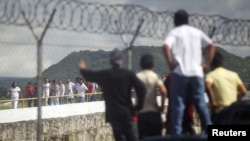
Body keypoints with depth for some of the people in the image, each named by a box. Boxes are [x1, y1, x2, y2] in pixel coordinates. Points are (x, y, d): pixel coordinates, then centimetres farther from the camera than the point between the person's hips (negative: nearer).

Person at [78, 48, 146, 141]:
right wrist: (139, 106, -3)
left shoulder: (104, 75, 3)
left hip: (113, 114, 2)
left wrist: (83, 69, 42)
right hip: (127, 112, -1)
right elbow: (141, 88, -12)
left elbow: (90, 75, 20)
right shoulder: (129, 74, -2)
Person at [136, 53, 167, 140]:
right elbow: (163, 91, -16)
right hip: (154, 112, -1)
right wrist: (162, 106, -4)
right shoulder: (155, 76, -1)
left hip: (141, 113, 1)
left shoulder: (137, 77, 3)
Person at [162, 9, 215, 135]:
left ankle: (176, 134, -6)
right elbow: (211, 45, 10)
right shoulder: (197, 32, 15)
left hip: (180, 73, -3)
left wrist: (171, 63, -7)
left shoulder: (174, 32, 3)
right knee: (201, 103, 8)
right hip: (196, 73, 3)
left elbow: (166, 46, -15)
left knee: (178, 105, -2)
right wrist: (207, 63, 9)